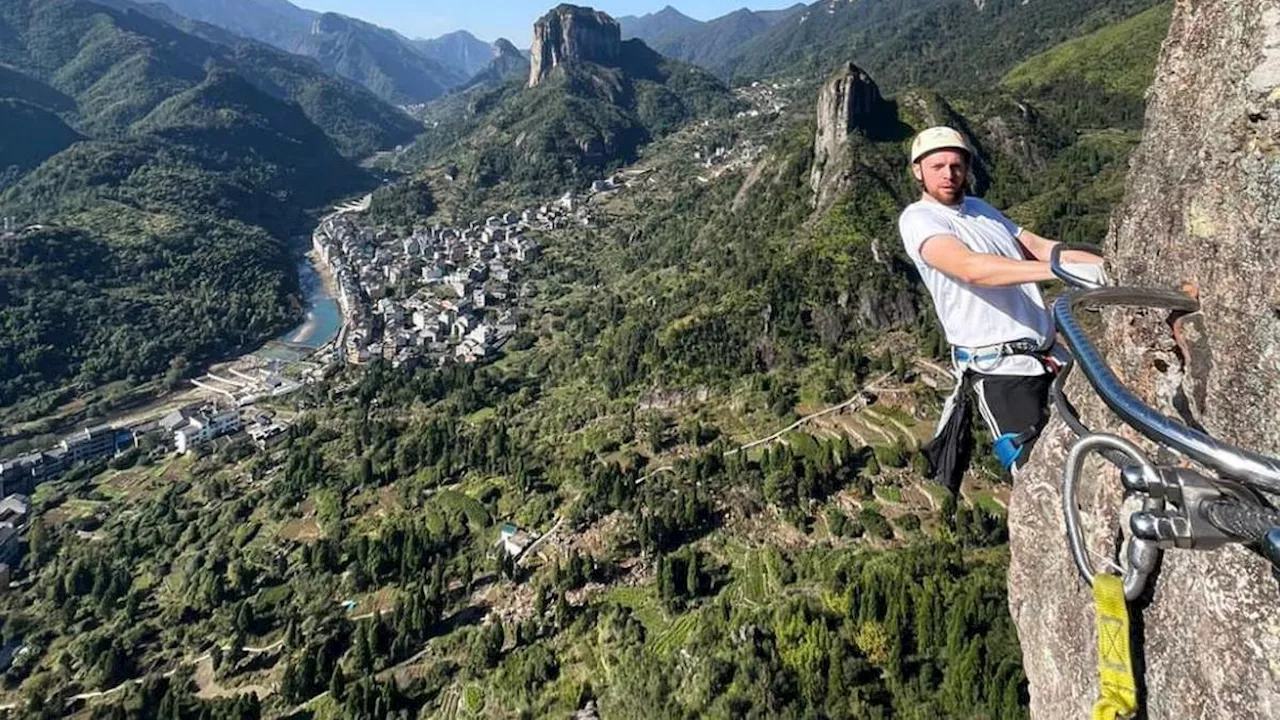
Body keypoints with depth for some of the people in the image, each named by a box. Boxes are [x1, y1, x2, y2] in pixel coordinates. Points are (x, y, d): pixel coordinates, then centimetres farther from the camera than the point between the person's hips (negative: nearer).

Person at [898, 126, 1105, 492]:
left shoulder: (979, 208, 18)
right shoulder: (918, 218, -7)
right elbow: (971, 267, -25)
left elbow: (1041, 247, 13)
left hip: (1047, 356, 8)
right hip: (999, 368, -7)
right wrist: (1062, 270, -31)